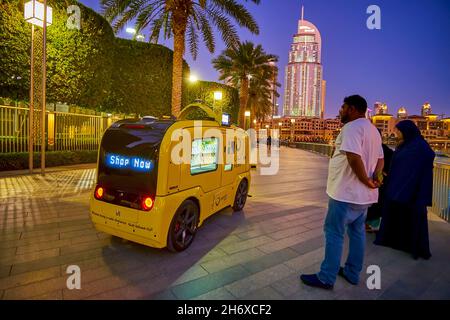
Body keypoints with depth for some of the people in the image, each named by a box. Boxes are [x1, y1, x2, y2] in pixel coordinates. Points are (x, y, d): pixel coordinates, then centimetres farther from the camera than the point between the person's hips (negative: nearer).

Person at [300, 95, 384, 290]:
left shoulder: (352, 127, -16)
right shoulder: (372, 130, 16)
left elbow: (354, 158, -29)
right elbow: (380, 159, 18)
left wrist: (366, 181, -17)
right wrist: (374, 178, 2)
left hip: (347, 193, -10)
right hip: (363, 194, 10)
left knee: (334, 233, -1)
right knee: (357, 232, 16)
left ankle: (326, 278, 9)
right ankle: (352, 273, 29)